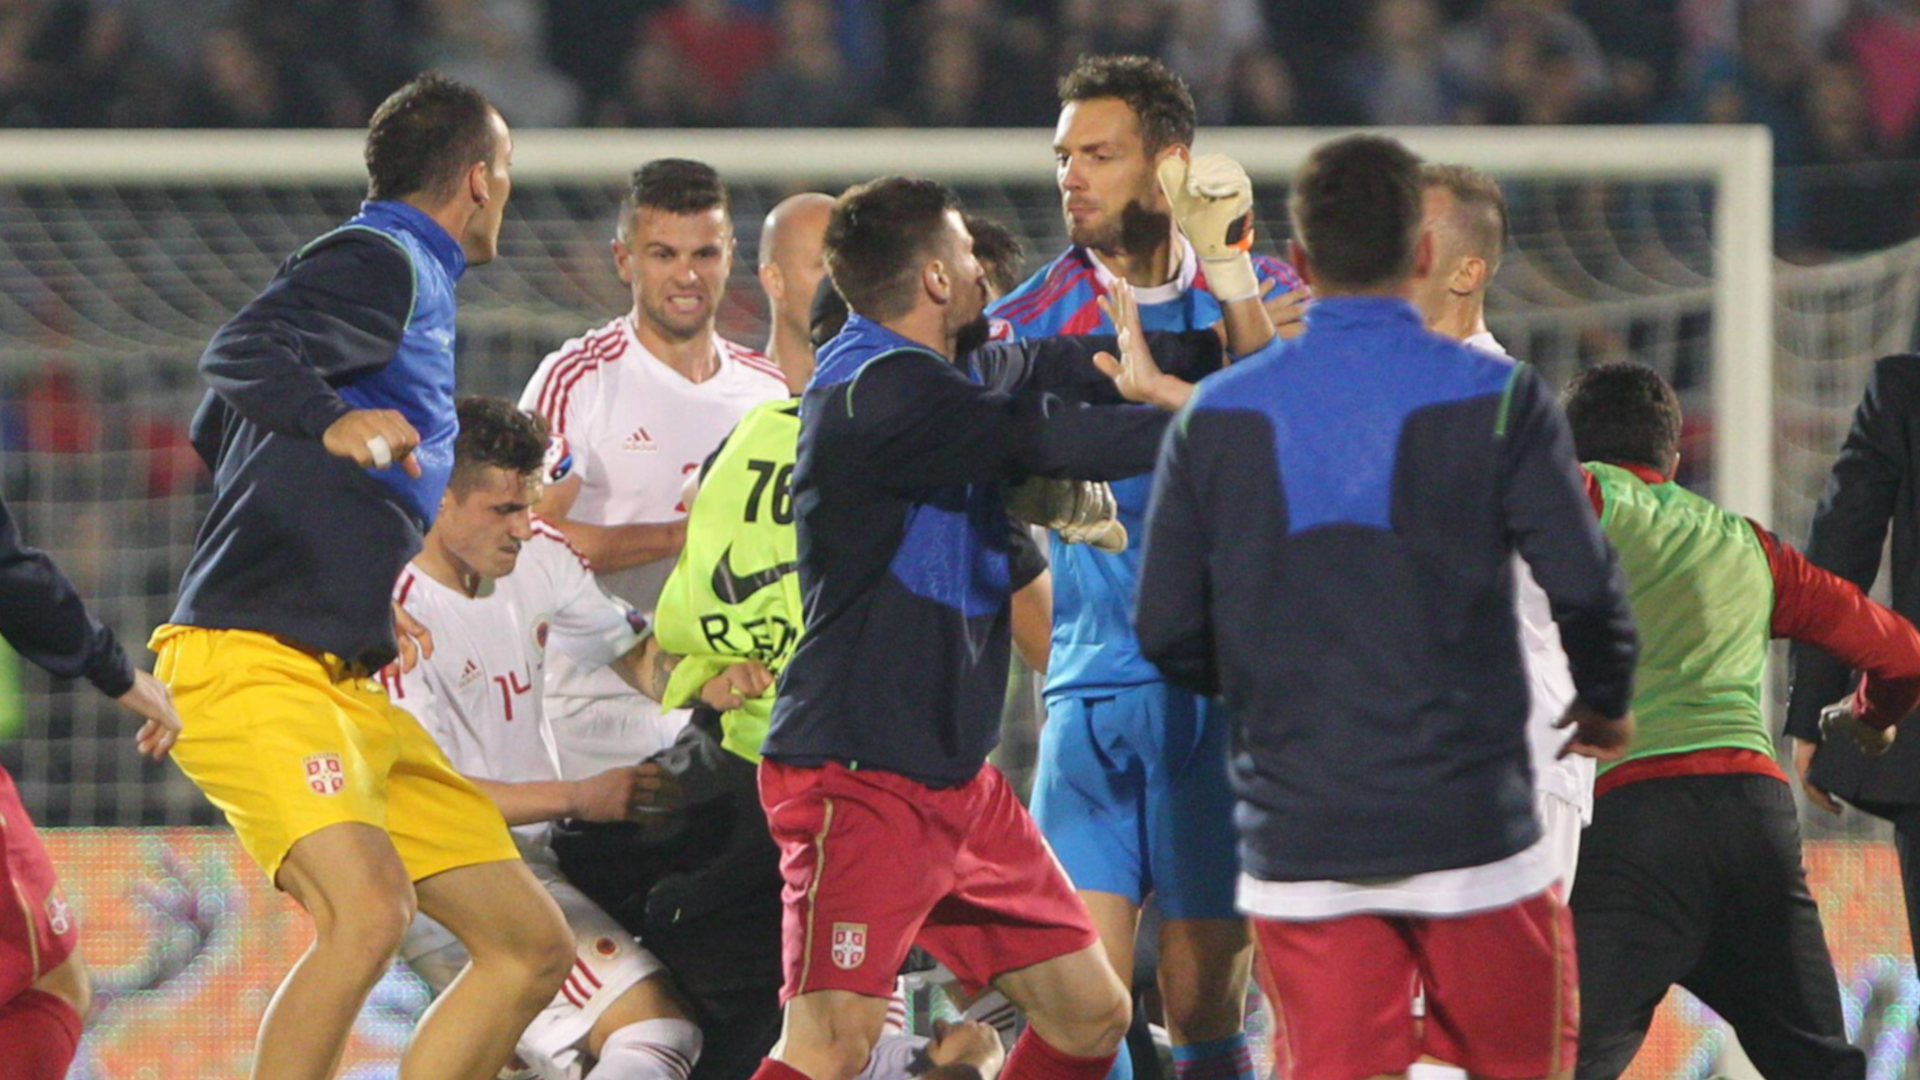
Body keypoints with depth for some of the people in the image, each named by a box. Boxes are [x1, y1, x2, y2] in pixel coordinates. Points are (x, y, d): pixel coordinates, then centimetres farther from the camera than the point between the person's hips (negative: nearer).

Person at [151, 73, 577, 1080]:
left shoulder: (403, 274, 23)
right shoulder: (383, 263, -6)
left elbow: (213, 436, 36)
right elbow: (238, 353, -26)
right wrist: (333, 423, -45)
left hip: (347, 690, 10)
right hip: (249, 663, -10)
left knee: (531, 945, 6)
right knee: (368, 911, -31)